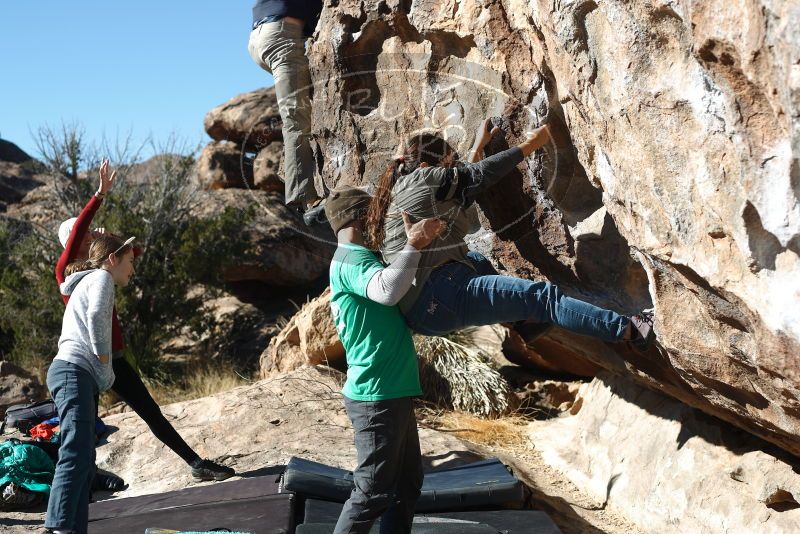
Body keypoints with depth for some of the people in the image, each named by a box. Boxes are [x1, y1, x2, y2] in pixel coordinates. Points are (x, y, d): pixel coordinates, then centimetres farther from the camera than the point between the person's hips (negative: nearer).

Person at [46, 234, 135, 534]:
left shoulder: (86, 284, 33)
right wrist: (105, 362, -9)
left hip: (76, 376, 10)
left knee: (83, 464, 4)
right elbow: (96, 316, -16)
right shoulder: (100, 277, 3)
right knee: (76, 456, -22)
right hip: (74, 371, -10)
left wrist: (103, 374, 14)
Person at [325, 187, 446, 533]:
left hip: (393, 393, 10)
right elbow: (387, 291, -35)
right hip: (377, 397, -10)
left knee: (407, 482, 17)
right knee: (373, 491, -4)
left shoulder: (354, 258, 17)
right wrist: (414, 245, -32)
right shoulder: (351, 259, -14)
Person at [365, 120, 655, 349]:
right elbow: (478, 176, 2)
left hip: (418, 309, 10)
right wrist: (529, 145, 11)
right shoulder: (420, 179, -2)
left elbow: (463, 186, 36)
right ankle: (629, 330, -14)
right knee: (542, 296, -12)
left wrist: (478, 148, 44)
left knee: (476, 261, 37)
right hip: (437, 295, -10)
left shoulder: (399, 189, 24)